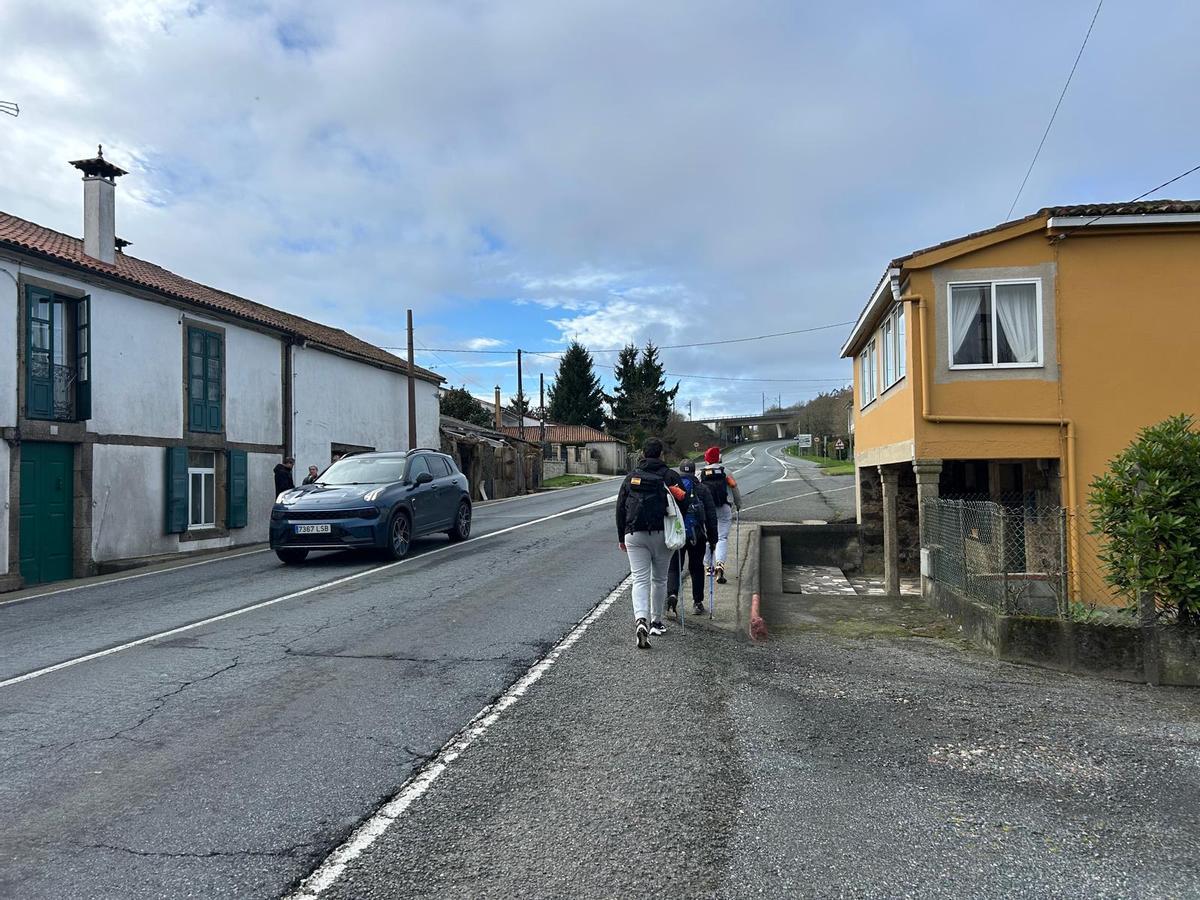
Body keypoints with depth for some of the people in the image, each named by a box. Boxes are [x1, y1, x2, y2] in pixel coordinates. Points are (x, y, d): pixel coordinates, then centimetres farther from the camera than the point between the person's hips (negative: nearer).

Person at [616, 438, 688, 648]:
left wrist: (621, 538, 16)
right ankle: (656, 622, 24)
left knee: (640, 580, -2)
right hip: (661, 535, -1)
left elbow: (620, 509, 9)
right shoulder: (670, 476, 0)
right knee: (659, 579, 15)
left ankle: (641, 619, -23)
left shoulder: (631, 477, 7)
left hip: (634, 535, 1)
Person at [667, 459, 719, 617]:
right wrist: (713, 539, 5)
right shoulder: (702, 489, 2)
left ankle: (672, 594, -18)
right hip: (697, 536, 0)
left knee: (674, 568, 5)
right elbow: (711, 516, 0)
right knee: (696, 568, 14)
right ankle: (698, 602, 16)